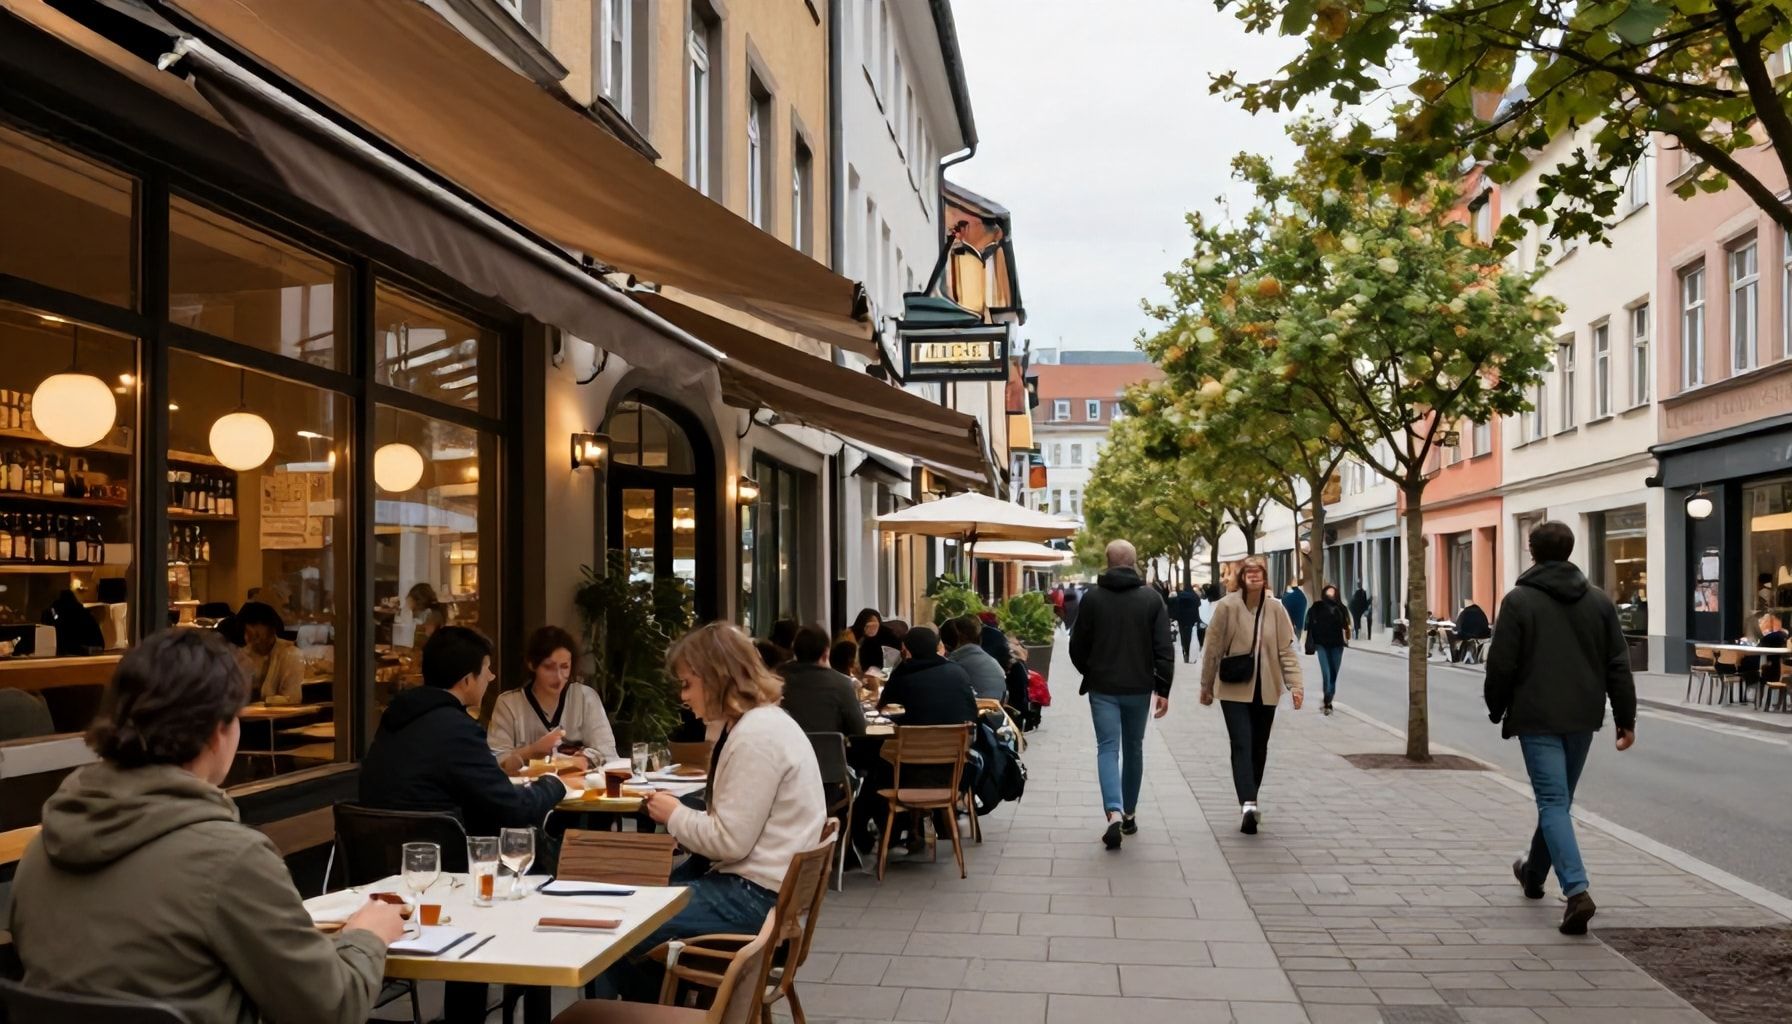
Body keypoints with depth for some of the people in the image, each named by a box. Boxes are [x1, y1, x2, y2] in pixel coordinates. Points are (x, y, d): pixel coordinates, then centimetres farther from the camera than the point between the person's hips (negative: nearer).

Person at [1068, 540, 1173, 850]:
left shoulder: (1092, 598, -5)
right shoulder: (1152, 598, -2)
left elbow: (1077, 646, 1)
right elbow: (1164, 649, -6)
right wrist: (1163, 689, 0)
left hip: (1103, 688, -1)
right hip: (1139, 688, 2)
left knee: (1107, 748, -1)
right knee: (1133, 749, 16)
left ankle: (1114, 812, -20)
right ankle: (1130, 814, 25)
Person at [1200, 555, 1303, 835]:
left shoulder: (1275, 609, 0)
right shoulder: (1227, 607, -9)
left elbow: (1286, 650, 2)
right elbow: (1212, 649, -3)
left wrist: (1295, 684, -9)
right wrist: (1207, 686, 2)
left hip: (1265, 691, 4)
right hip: (1234, 689, -4)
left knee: (1259, 748, 11)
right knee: (1242, 746, -13)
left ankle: (1249, 803, 25)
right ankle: (1248, 804, -20)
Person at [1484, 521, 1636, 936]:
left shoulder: (1519, 600, -8)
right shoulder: (1598, 600, 6)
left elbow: (1501, 665, -9)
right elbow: (1618, 664, 4)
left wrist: (1497, 711, 6)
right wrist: (1625, 718, 8)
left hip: (1537, 718, -5)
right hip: (1582, 717, 5)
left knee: (1553, 802, -6)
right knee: (1559, 799, 19)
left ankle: (1576, 890, -21)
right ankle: (1534, 873, 36)